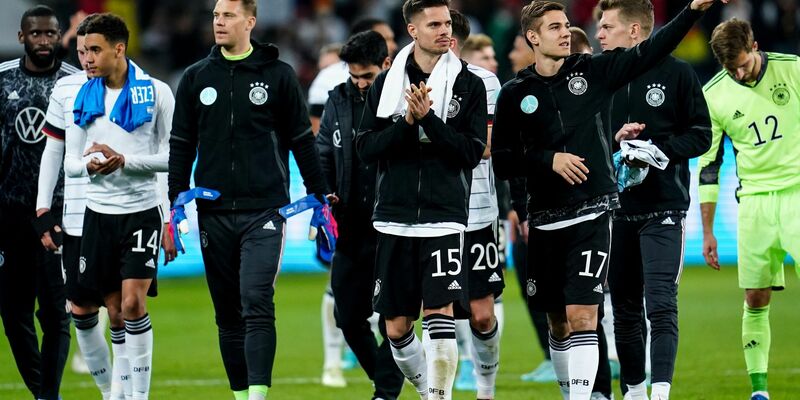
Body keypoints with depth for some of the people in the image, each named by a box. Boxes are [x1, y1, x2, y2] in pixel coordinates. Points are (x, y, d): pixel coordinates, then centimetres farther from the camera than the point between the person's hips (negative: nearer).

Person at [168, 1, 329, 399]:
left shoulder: (277, 75, 3)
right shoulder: (196, 78, 9)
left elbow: (302, 140, 7)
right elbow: (181, 145, 12)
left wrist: (320, 201, 6)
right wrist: (175, 205, 4)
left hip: (264, 212, -3)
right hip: (214, 214, 3)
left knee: (257, 305, -15)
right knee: (229, 316, 6)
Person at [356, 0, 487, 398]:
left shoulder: (468, 85, 2)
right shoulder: (386, 84, 7)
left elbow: (472, 152, -5)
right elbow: (366, 147, 2)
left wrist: (428, 119, -16)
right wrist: (407, 123, -14)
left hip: (445, 219, -3)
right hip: (394, 219, 3)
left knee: (440, 315, -16)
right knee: (397, 328, 7)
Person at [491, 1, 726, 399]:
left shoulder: (592, 71, 2)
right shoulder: (515, 94, 3)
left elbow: (649, 51, -6)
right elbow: (501, 161, 2)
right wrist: (548, 160, -13)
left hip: (591, 215, -2)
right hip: (545, 221, 2)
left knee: (582, 316, -13)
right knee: (558, 322, 10)